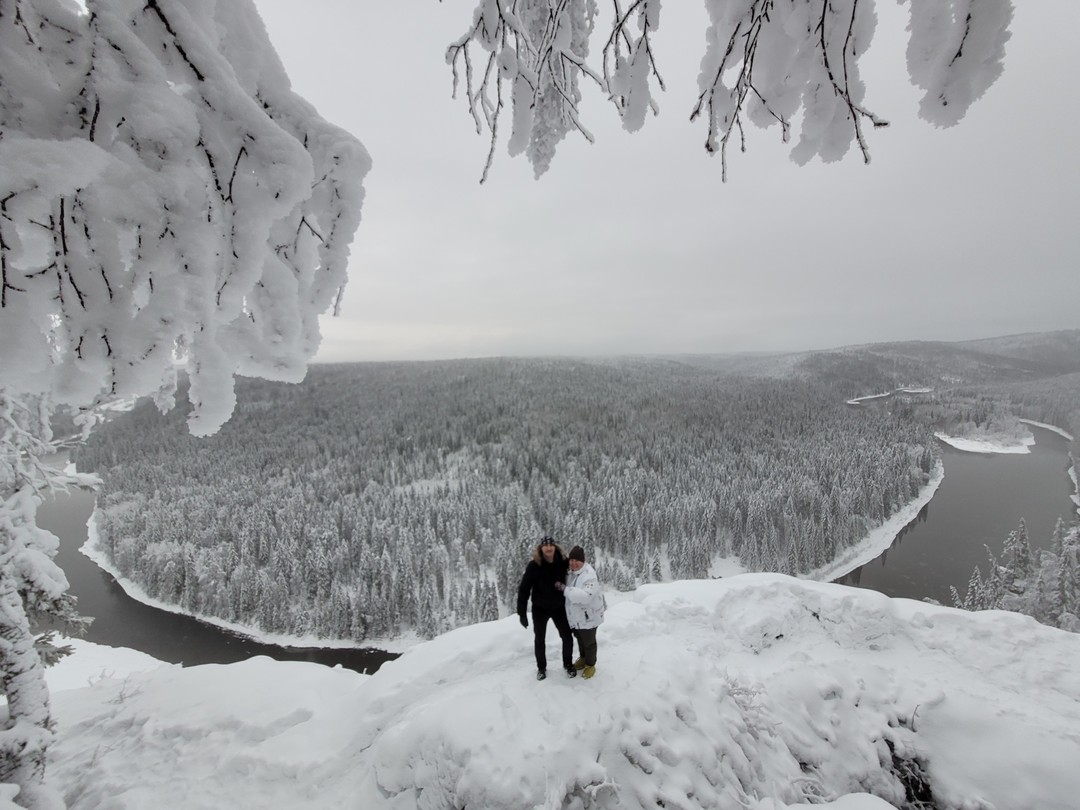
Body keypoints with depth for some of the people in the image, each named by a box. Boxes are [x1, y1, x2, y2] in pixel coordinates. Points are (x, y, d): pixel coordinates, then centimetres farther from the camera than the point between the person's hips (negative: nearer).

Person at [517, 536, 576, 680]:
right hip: (539, 608, -1)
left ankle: (568, 664, 34)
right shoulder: (534, 565, -21)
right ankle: (541, 667, 38)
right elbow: (524, 589, -16)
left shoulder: (562, 562, -16)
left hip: (558, 607, 1)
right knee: (539, 639, 14)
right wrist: (521, 613, -14)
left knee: (567, 637, 7)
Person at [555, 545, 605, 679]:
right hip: (575, 615, 8)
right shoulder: (571, 573, -3)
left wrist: (565, 589, -41)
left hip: (589, 615, -8)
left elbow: (585, 596, -45)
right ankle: (583, 658, 51)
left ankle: (590, 665, 37)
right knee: (579, 638, 27)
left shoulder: (590, 575, -31)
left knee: (589, 641, 13)